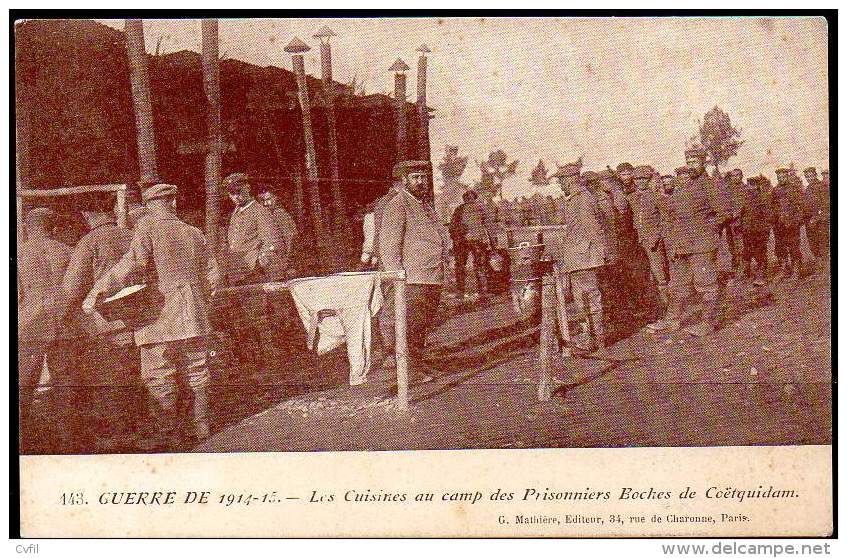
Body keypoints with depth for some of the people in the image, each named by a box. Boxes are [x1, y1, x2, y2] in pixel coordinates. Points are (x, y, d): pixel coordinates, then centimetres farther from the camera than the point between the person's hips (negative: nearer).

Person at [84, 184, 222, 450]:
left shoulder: (147, 227, -5)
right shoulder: (194, 233, 10)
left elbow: (133, 263, -19)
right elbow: (213, 276, 12)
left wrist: (97, 293, -19)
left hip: (160, 316, -5)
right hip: (195, 318, 5)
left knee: (160, 378, 0)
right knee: (196, 373, 14)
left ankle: (169, 436, -1)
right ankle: (199, 426, 21)